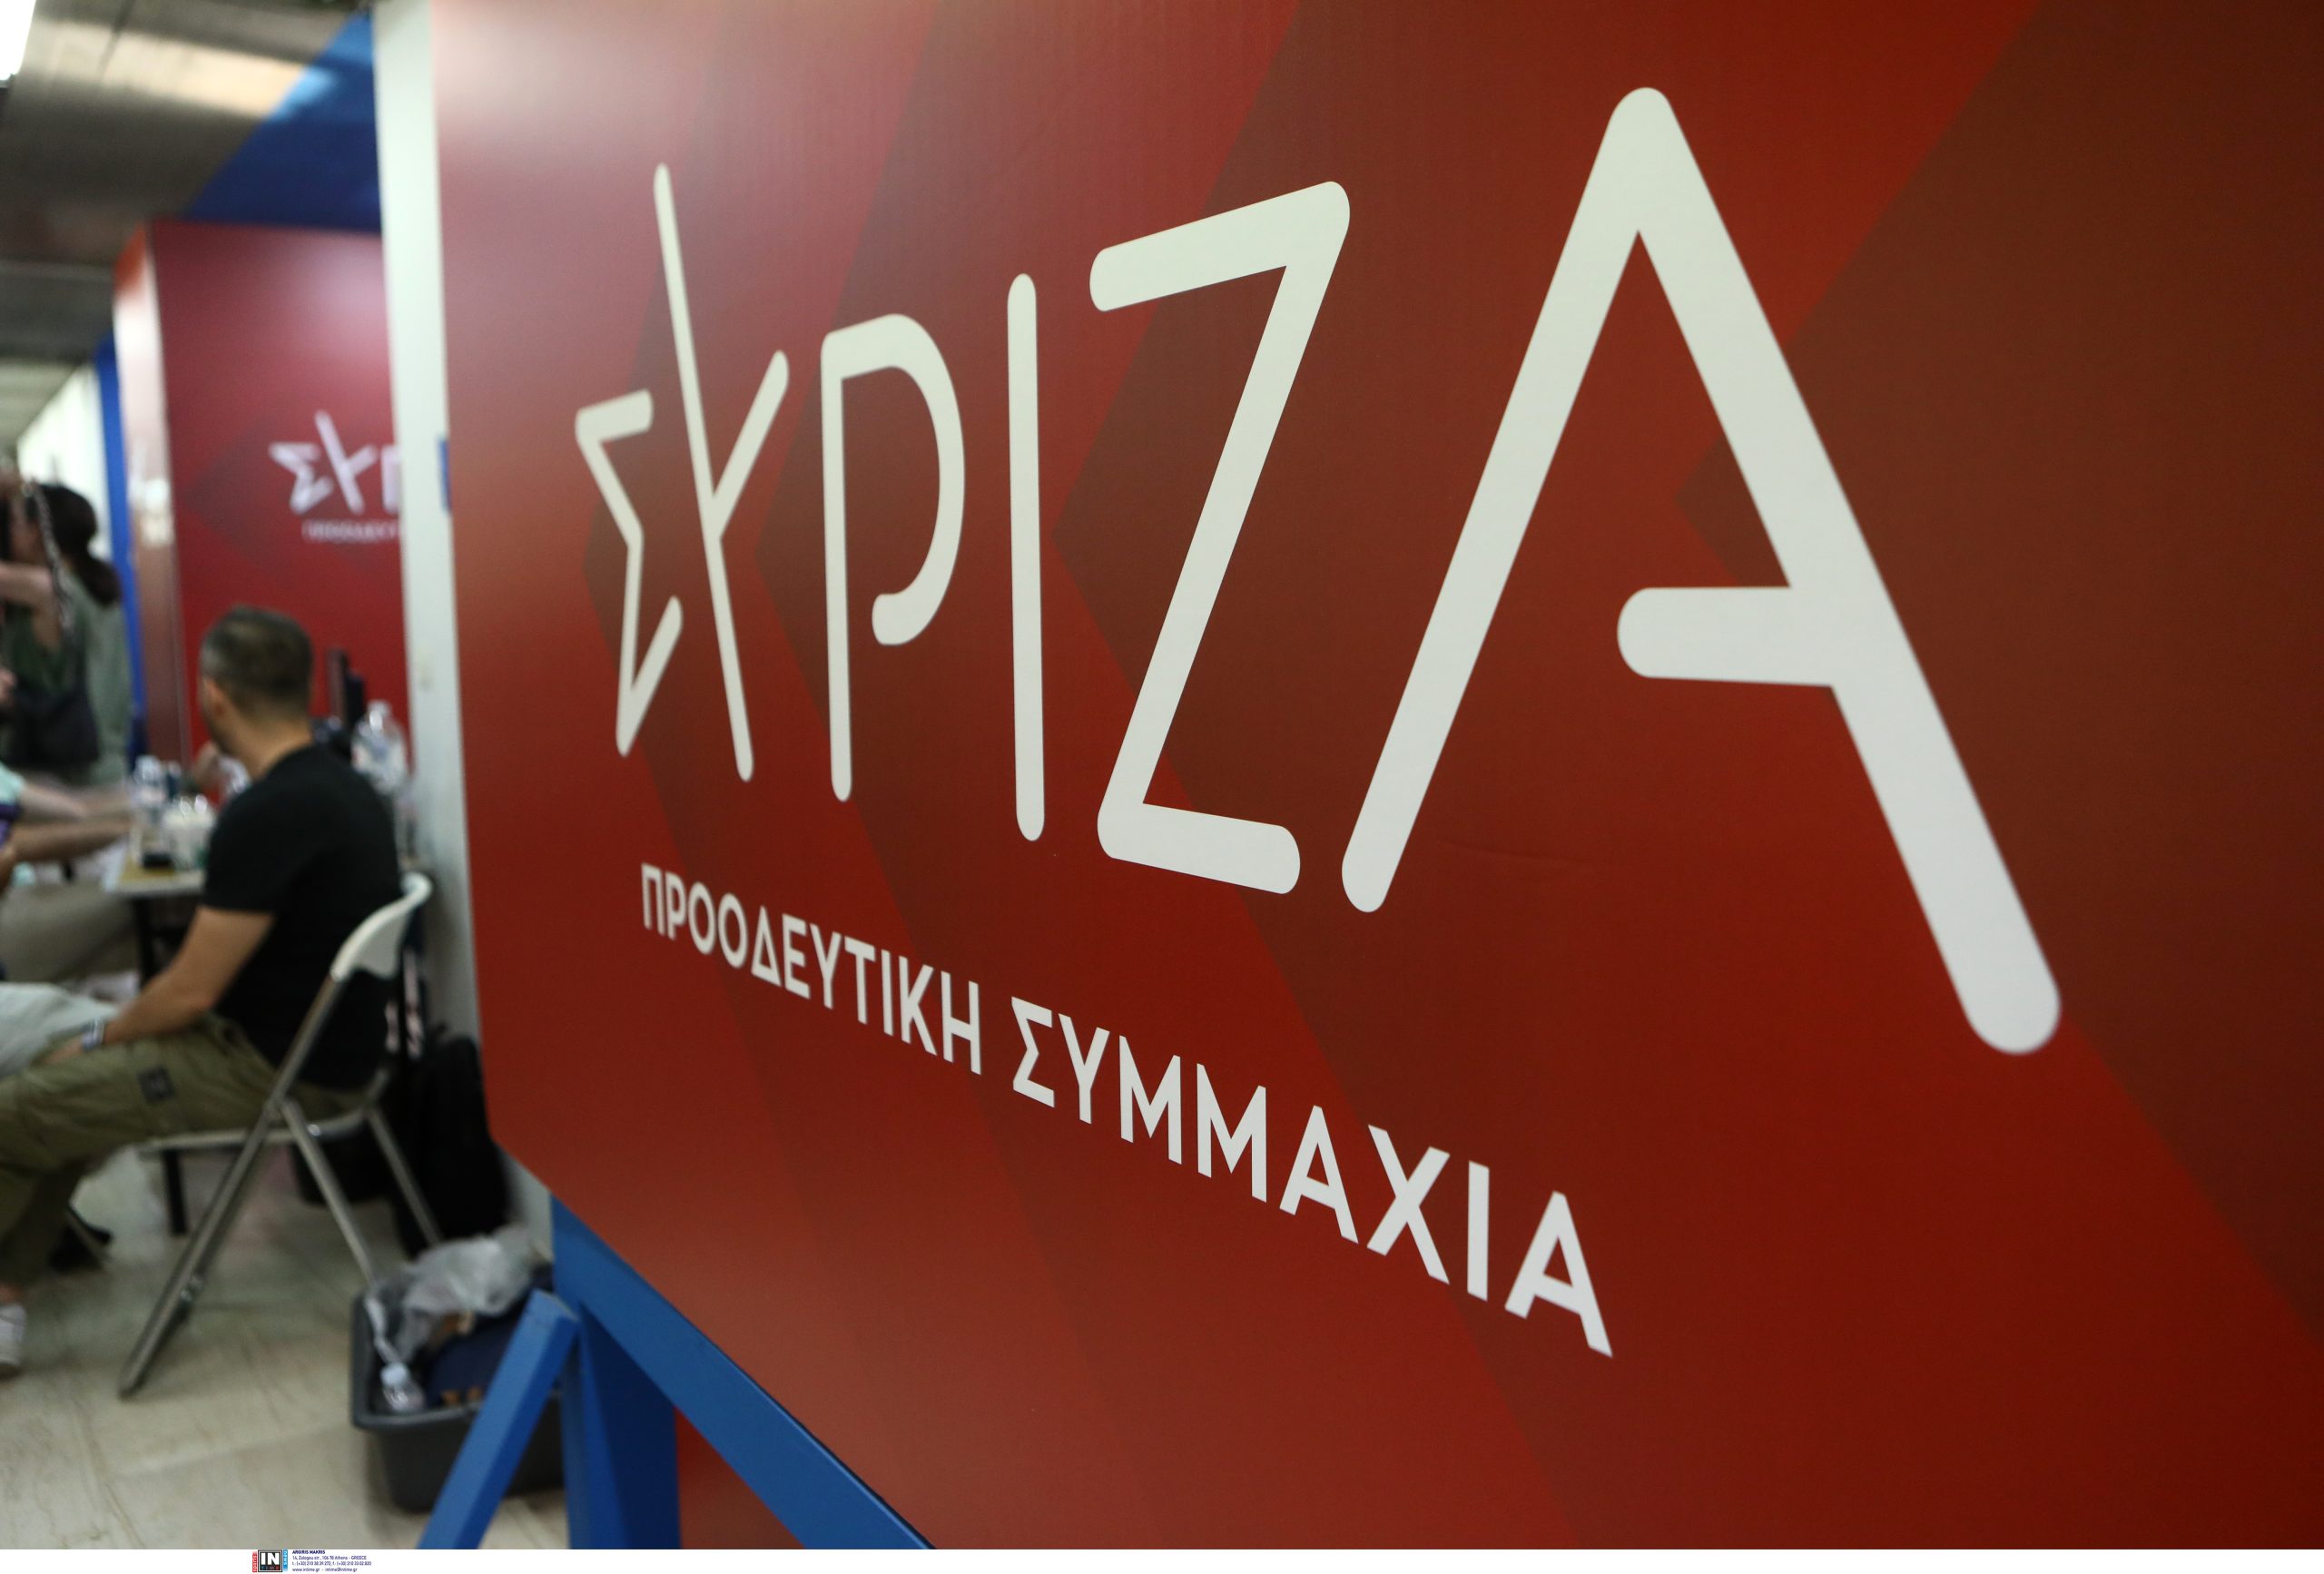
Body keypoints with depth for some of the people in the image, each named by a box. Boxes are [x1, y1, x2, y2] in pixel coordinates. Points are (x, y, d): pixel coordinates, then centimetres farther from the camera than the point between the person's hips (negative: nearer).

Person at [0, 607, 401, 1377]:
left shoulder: (268, 814, -25)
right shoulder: (340, 784, 5)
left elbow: (191, 992, -17)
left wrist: (98, 1038, -1)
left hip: (281, 1070, -10)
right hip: (320, 1038, 10)